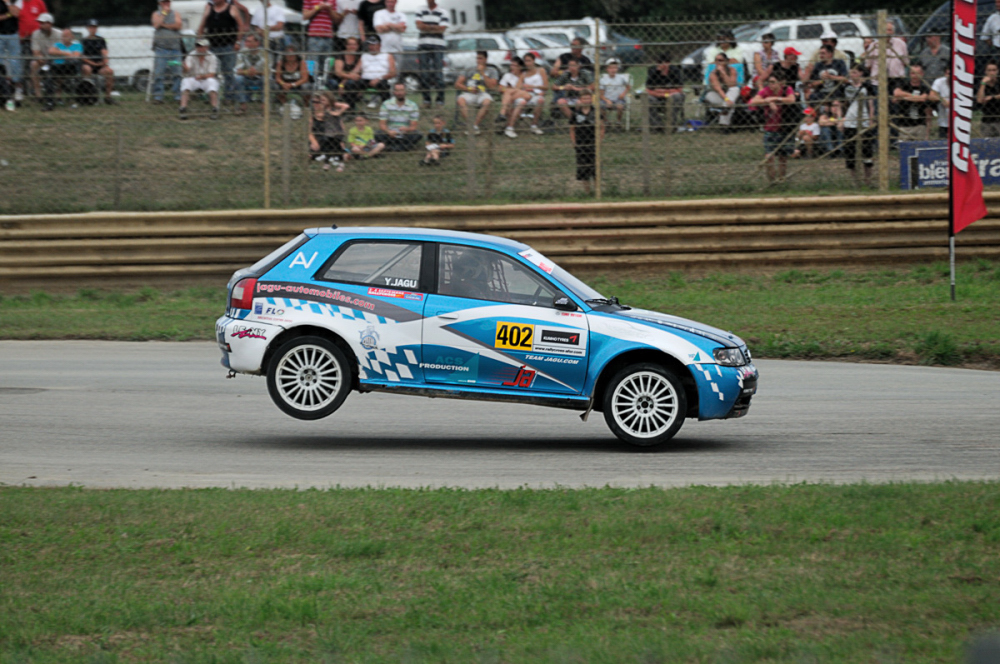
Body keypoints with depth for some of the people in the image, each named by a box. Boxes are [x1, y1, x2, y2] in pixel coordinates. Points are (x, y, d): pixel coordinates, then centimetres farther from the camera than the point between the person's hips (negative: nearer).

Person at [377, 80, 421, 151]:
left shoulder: (413, 106, 2)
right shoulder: (386, 104, 2)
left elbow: (413, 126, -2)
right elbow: (382, 124, -3)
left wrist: (407, 129, -27)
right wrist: (389, 131, -26)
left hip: (406, 135, 1)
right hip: (390, 135, -1)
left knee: (417, 136, -30)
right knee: (378, 136, -31)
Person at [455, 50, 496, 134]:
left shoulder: (491, 73, 19)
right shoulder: (469, 71, 23)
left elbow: (492, 86, 2)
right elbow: (457, 85, 16)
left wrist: (482, 73, 2)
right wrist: (468, 89, -3)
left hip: (482, 94, -1)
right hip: (469, 94, 1)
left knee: (487, 102, -39)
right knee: (460, 100, -36)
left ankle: (475, 125, -40)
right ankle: (468, 124, -44)